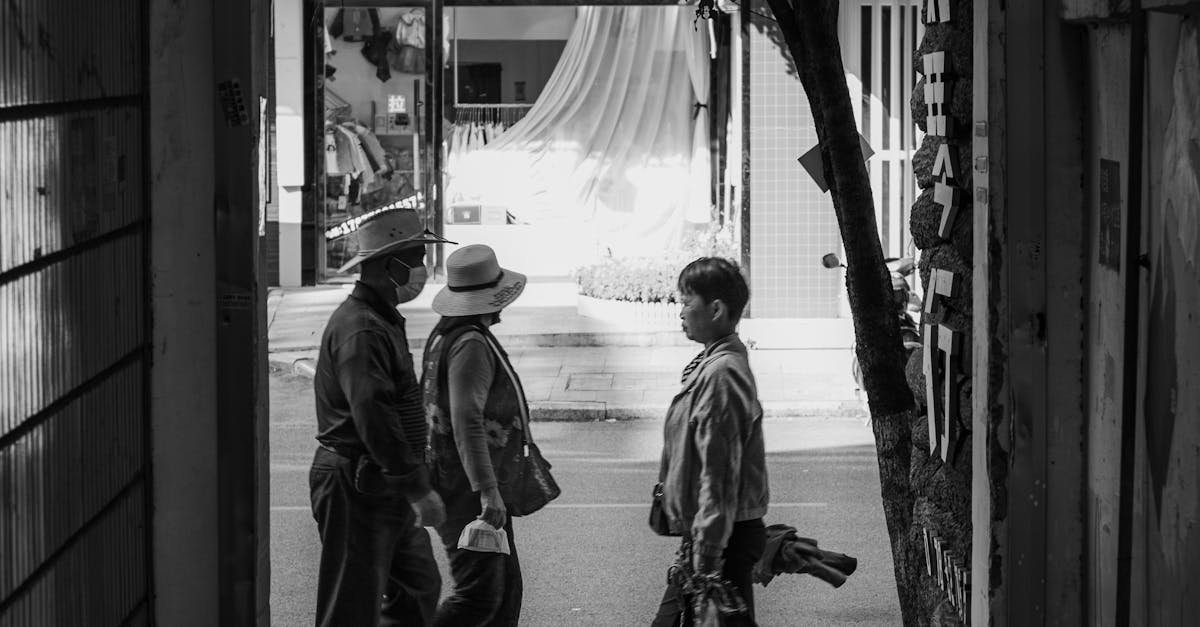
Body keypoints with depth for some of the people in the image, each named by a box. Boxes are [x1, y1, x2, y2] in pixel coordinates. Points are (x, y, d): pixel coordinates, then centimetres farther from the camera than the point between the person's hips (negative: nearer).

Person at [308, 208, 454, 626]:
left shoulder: (383, 321, 15)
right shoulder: (360, 329, -20)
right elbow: (373, 417, -28)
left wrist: (414, 488, 23)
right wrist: (419, 489, -27)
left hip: (388, 490, 10)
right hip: (356, 487, -10)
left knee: (420, 590, 15)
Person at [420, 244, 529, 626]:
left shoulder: (445, 334, 13)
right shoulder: (471, 345, -20)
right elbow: (467, 422, -29)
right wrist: (487, 490, -34)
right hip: (466, 490, -11)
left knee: (506, 585, 13)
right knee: (479, 596, -10)